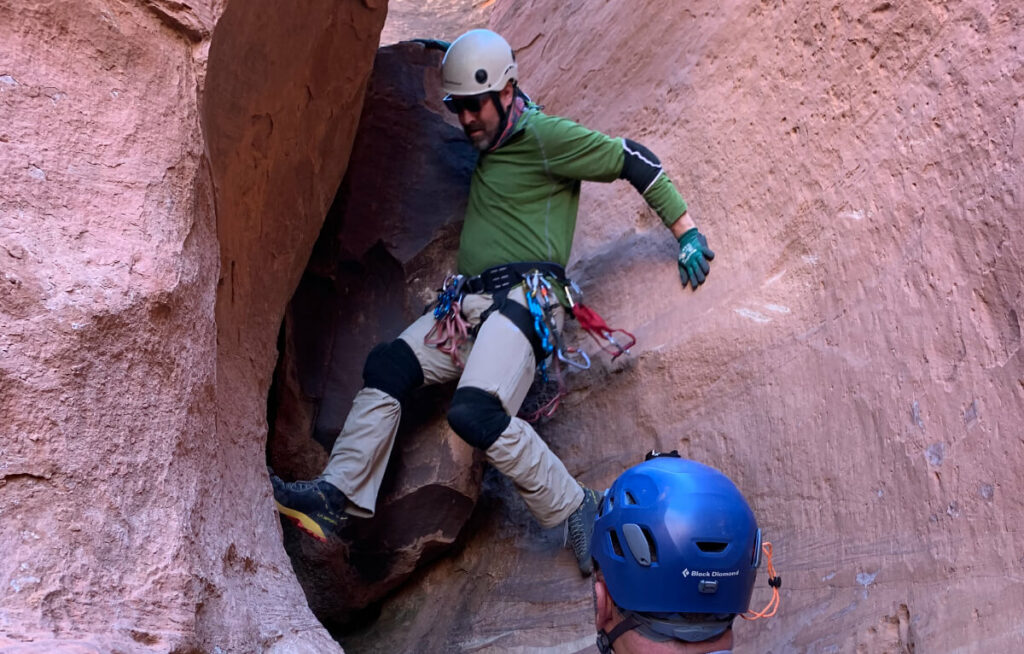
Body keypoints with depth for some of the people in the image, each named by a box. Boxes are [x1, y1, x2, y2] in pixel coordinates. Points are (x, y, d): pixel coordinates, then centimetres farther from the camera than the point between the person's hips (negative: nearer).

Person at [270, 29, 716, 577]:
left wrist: (686, 231, -2)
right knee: (385, 368, -7)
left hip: (522, 298, -9)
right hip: (467, 303, 9)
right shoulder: (490, 143, 22)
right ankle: (337, 496, -6)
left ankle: (573, 510, -15)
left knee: (475, 414, -29)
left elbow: (633, 161, -2)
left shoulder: (544, 135, -4)